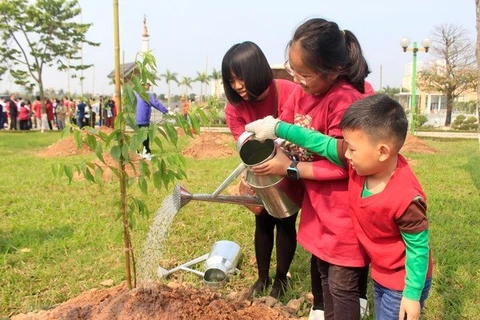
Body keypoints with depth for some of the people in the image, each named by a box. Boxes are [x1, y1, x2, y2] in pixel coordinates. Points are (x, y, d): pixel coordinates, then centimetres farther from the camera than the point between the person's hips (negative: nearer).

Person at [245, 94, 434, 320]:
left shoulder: (406, 199, -35)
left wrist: (412, 295, -17)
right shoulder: (361, 162, -16)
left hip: (403, 284, -7)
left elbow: (418, 247, -24)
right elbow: (322, 144, -10)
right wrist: (277, 128, -8)